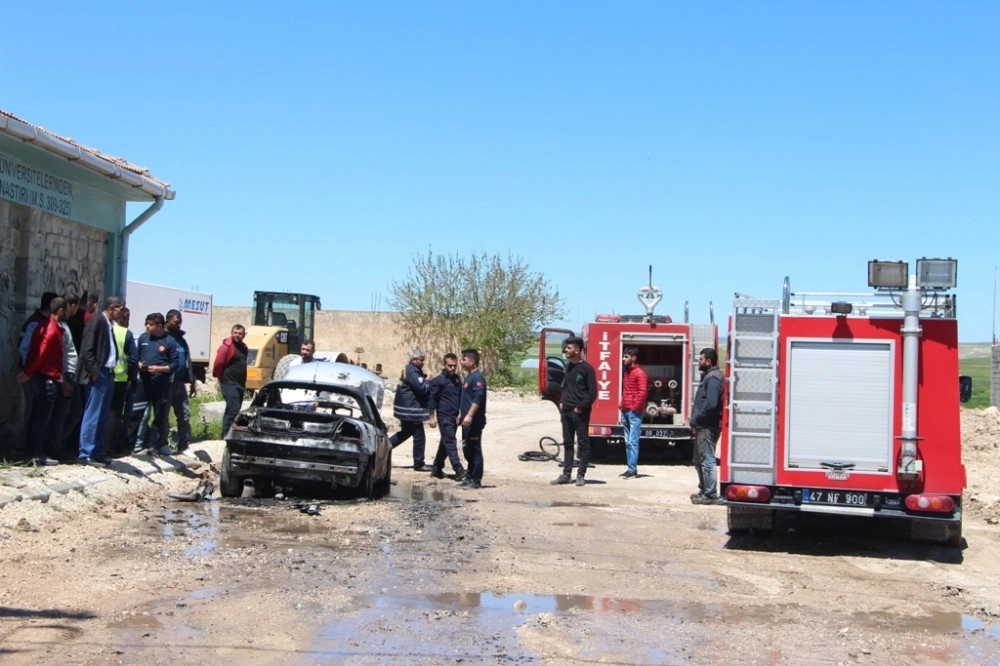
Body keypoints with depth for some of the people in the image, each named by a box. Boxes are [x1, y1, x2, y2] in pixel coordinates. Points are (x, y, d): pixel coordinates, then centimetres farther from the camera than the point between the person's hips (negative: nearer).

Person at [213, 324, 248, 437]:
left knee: (232, 411, 14)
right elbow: (218, 364, -15)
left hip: (240, 385, 9)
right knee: (233, 410, -15)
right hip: (230, 384, -9)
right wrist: (221, 378, -3)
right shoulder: (227, 346, -13)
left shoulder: (243, 347, 14)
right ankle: (227, 435, -12)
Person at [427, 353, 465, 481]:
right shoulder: (438, 381, -7)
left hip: (454, 416, 7)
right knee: (450, 442, -11)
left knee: (446, 443, 12)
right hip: (444, 416, -7)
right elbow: (432, 399, -8)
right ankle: (459, 470, -16)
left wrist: (460, 413, 15)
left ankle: (436, 468, 22)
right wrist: (432, 417, -10)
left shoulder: (457, 379, 12)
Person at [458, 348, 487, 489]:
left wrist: (469, 415, -29)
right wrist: (461, 413, 24)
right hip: (467, 420, 10)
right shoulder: (468, 377, 17)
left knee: (475, 450, -6)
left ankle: (476, 480, -3)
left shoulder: (477, 377, -14)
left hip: (474, 421, -10)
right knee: (467, 449, 14)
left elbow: (478, 398, -24)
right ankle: (470, 477, 21)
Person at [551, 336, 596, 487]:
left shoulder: (586, 368, -10)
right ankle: (566, 474, 16)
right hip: (566, 411, 8)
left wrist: (580, 407, -15)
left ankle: (581, 475, 5)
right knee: (567, 443, 11)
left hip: (580, 412, -8)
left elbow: (592, 393, -13)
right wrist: (561, 402, 9)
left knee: (583, 443, 1)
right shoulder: (569, 366, 12)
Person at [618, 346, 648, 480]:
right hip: (625, 411, 9)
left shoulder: (639, 373, -11)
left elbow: (642, 392, -18)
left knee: (633, 441, -9)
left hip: (634, 412, -9)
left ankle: (633, 470, -9)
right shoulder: (627, 372, 17)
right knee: (628, 442, 10)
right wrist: (621, 404, 15)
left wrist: (635, 407, -16)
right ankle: (630, 469, 13)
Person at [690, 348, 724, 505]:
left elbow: (711, 404, -26)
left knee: (707, 461, -7)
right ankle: (704, 490, 26)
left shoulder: (713, 378, -16)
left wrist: (696, 419, -16)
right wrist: (696, 421, 13)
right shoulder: (708, 376, 17)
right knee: (699, 460, 17)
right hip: (703, 427, 11)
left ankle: (710, 495, -3)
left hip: (707, 428, -11)